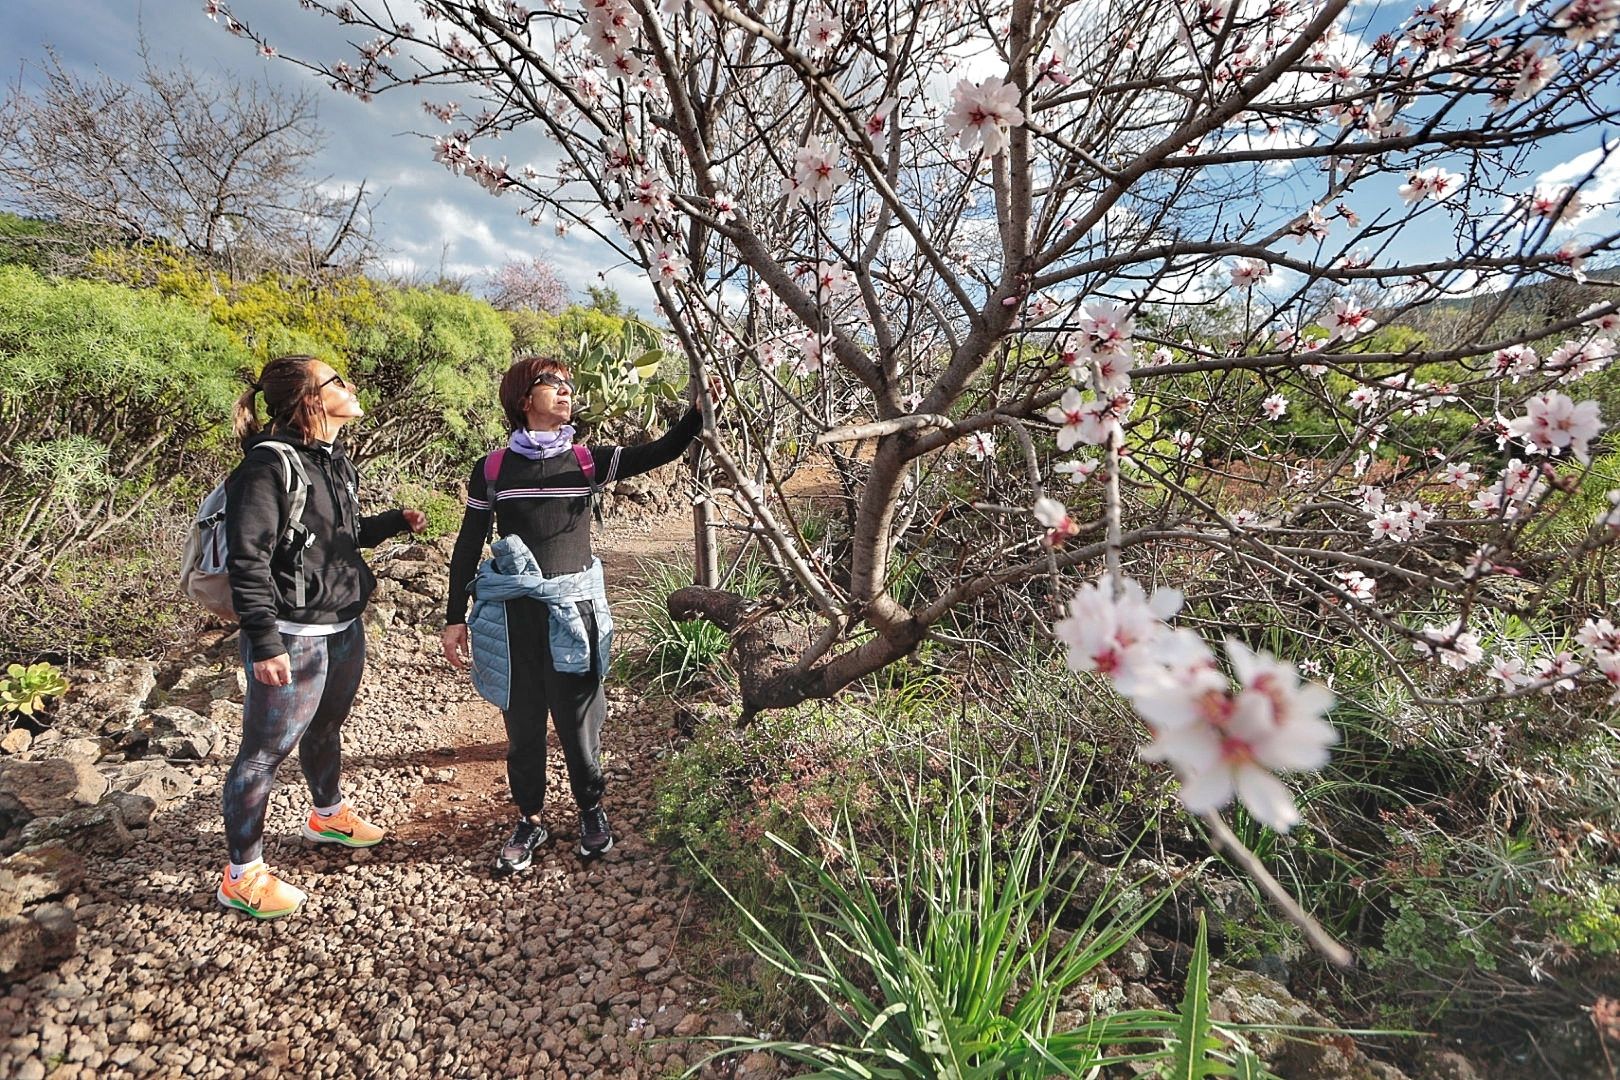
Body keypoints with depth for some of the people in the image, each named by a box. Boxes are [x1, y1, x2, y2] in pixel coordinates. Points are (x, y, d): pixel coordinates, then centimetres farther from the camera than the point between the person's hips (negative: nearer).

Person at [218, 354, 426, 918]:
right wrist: (264, 643, -22)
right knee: (265, 751, 5)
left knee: (327, 728, 25)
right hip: (292, 635, -8)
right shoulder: (269, 464, -18)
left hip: (343, 626, 8)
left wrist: (395, 521, 5)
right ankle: (241, 876, 21)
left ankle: (327, 815, 48)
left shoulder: (333, 460, 8)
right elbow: (247, 559, -21)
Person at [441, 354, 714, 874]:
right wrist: (455, 618, 4)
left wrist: (698, 410, -21)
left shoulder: (586, 460, 2)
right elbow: (468, 547, 5)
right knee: (522, 719, 11)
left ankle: (591, 809, 31)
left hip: (575, 608, 0)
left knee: (578, 716, 9)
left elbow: (658, 452, -7)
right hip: (515, 611, 0)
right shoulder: (493, 468, 1)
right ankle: (529, 818, 31)